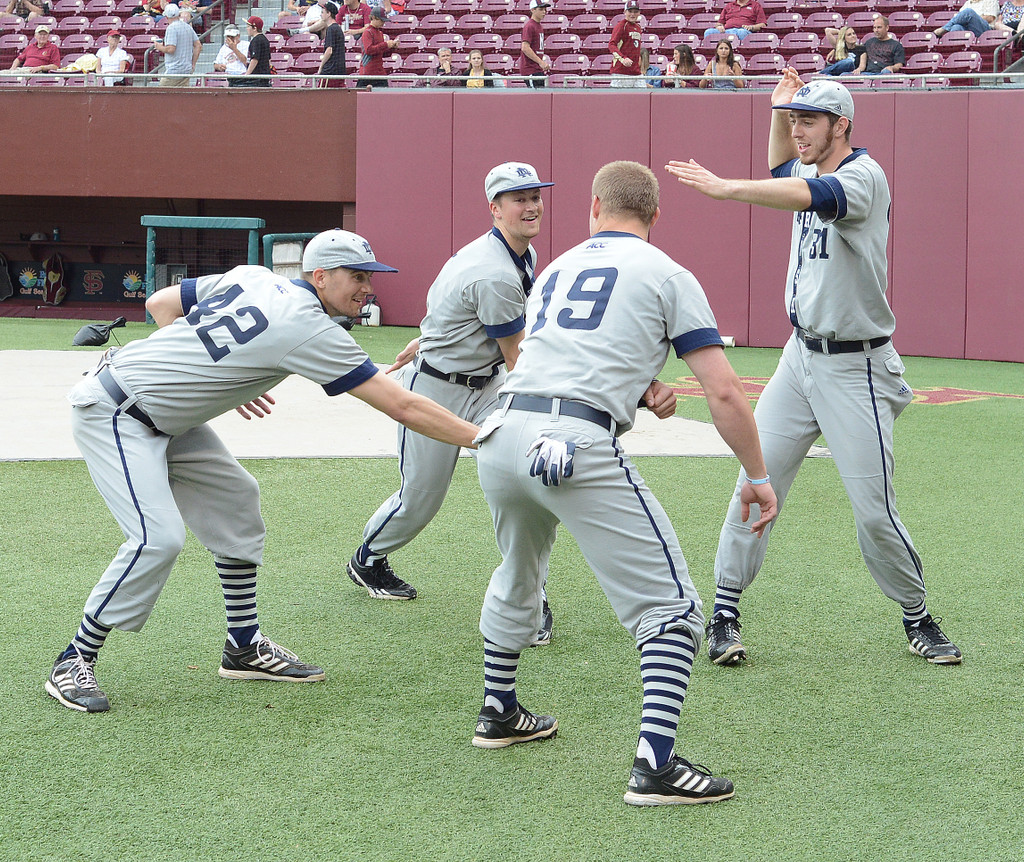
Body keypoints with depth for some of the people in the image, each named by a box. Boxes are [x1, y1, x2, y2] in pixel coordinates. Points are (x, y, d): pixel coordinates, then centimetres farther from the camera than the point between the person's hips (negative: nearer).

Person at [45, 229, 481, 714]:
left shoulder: (249, 278, 5)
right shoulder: (309, 329, -19)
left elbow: (160, 303, 14)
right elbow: (402, 407, -19)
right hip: (111, 414, -10)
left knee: (234, 500, 11)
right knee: (159, 538, -21)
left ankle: (245, 648, 18)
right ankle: (74, 664, -9)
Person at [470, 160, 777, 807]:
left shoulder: (556, 268, 26)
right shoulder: (667, 275, 9)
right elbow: (724, 391, 2)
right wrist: (758, 477, 12)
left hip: (500, 436, 6)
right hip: (578, 448, -6)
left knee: (518, 578, 33)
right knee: (671, 607, -2)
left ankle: (500, 714, 45)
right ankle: (656, 764, -15)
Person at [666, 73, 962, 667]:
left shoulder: (863, 176, -16)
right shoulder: (812, 173, 10)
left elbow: (809, 195, -37)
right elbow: (783, 168, 34)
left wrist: (724, 188, -43)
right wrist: (781, 111, 16)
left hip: (855, 369, -7)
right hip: (801, 356, 7)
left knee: (875, 511, -4)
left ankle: (918, 619, 15)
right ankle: (725, 614, 7)